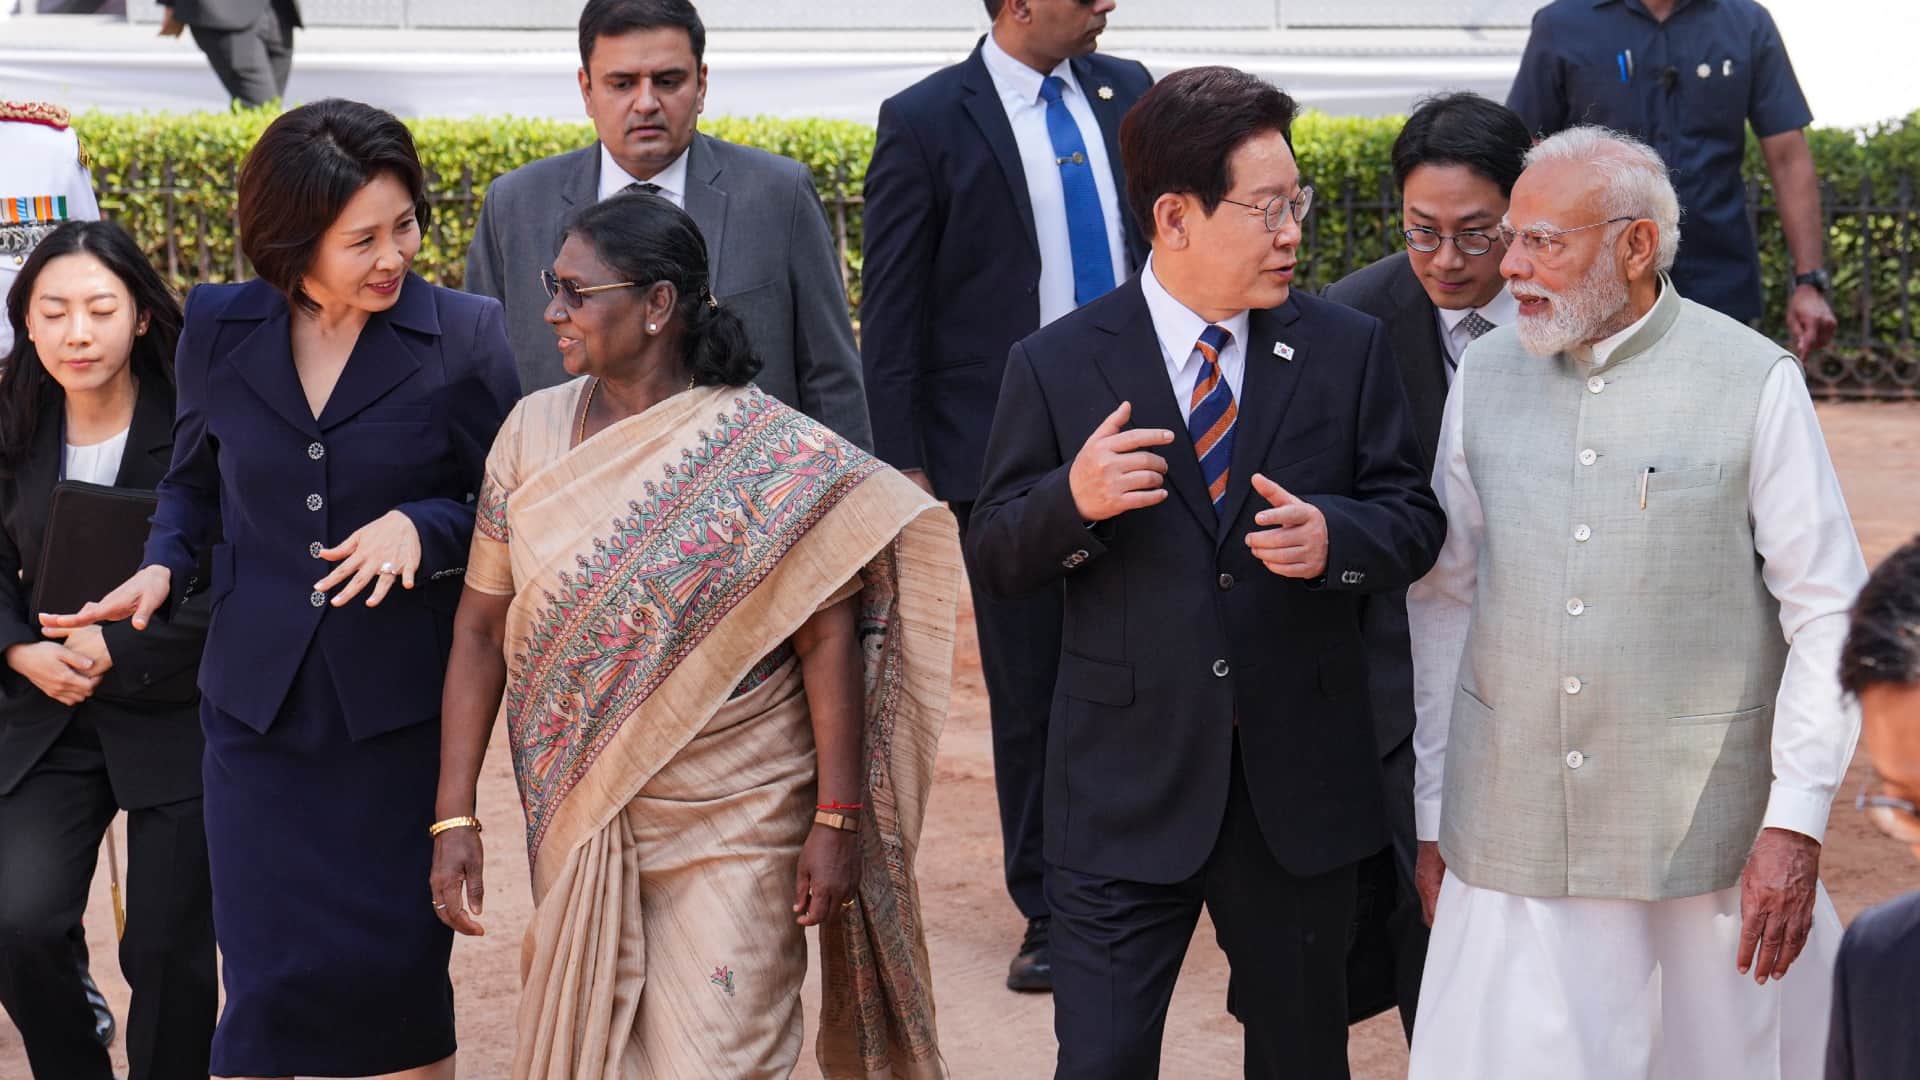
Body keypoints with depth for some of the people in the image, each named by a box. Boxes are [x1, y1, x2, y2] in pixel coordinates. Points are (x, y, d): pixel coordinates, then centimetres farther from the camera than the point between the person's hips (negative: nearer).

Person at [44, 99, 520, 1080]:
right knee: (269, 974, 2)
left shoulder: (465, 336, -6)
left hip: (402, 709, -2)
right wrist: (164, 565, -1)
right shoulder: (218, 329, 2)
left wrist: (422, 526, -19)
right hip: (259, 703, 2)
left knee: (398, 970, 3)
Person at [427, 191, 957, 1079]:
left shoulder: (770, 453, -11)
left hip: (733, 825, -4)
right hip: (579, 819, 4)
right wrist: (455, 819, -1)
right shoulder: (533, 432, 1)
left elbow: (828, 639, -11)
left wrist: (837, 822, -13)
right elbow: (481, 628, 2)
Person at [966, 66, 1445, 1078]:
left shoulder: (1346, 349, 2)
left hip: (1299, 783, 2)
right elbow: (993, 557, -1)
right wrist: (1075, 498, -22)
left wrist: (1333, 537, -18)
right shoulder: (1057, 366, -3)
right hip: (1125, 793, -2)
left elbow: (1414, 521, 5)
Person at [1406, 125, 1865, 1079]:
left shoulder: (1755, 382, -5)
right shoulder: (1484, 377, 7)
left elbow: (1826, 613, -4)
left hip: (1704, 834, -3)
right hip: (1511, 839, 3)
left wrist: (1796, 823, -9)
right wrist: (1431, 816, 13)